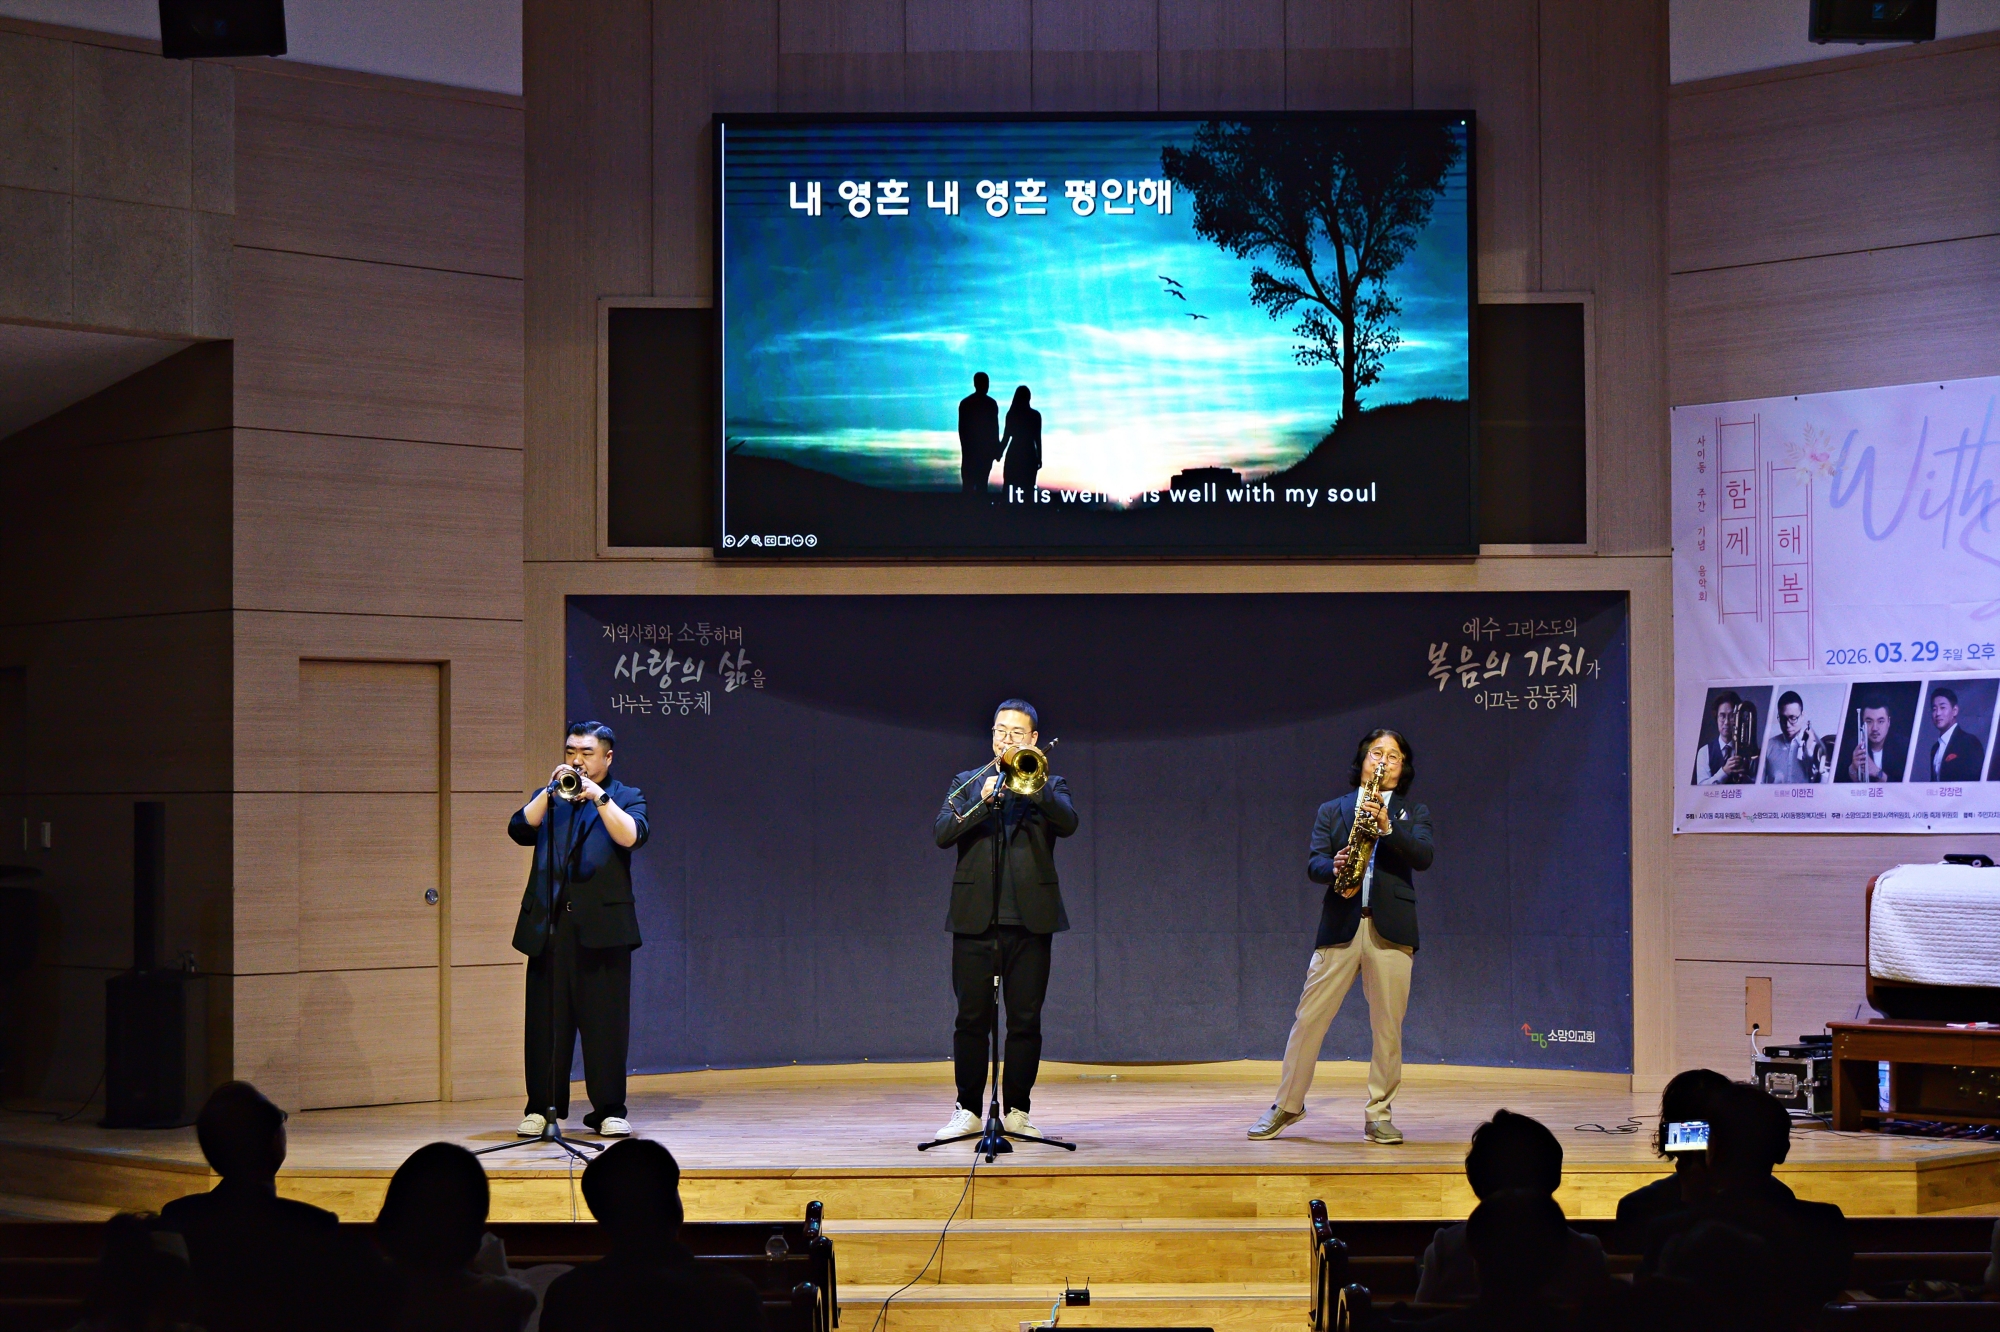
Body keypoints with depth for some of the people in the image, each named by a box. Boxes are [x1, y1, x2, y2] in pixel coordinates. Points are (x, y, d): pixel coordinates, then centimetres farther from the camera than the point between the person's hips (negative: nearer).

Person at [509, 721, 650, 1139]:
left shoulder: (625, 798, 11)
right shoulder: (548, 799, 19)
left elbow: (631, 836, -9)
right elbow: (519, 829, 1)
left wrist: (598, 796, -16)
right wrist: (550, 792, -8)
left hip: (602, 926, -3)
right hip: (548, 926, 3)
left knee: (605, 1021, -3)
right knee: (545, 1022, 2)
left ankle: (609, 1110, 3)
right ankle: (541, 1108, 9)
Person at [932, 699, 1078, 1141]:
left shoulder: (1047, 785, 12)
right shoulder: (966, 784, 14)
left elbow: (1068, 822, -9)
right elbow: (943, 834, -2)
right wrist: (983, 799, -14)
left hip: (1029, 920, 0)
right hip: (974, 918, 0)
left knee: (1025, 1021, 0)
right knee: (971, 1020, 0)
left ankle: (1017, 1110, 8)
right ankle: (968, 1110, 8)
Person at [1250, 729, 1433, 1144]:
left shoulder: (1413, 814, 15)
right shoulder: (1332, 811, 15)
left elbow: (1422, 856, -4)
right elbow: (1313, 863, 4)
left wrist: (1387, 826, -18)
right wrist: (1334, 867, -19)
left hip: (1390, 928, 0)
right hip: (1339, 925, 0)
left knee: (1388, 1026, -2)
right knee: (1309, 1017, 0)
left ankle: (1378, 1114, 8)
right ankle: (1287, 1105, 11)